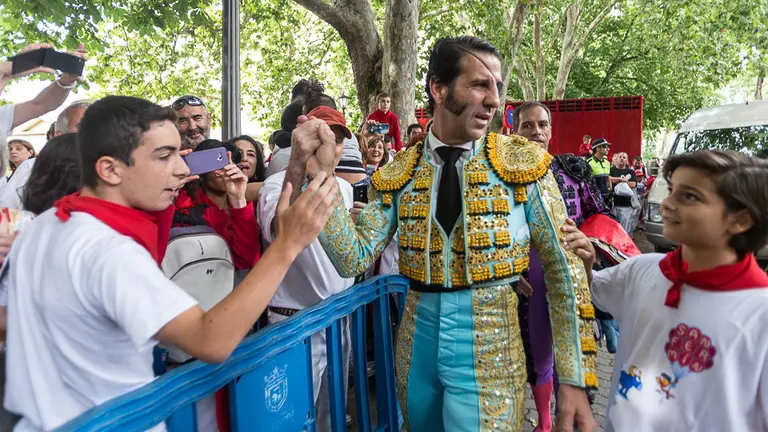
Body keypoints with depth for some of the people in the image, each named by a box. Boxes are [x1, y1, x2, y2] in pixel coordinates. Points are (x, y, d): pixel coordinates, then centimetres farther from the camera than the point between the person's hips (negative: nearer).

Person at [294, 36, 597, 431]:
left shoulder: (523, 163, -7)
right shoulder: (398, 173, -1)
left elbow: (564, 271, -5)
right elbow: (354, 260, -6)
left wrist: (575, 378, -8)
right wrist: (319, 175, -16)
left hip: (489, 351, -3)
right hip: (417, 345, 3)